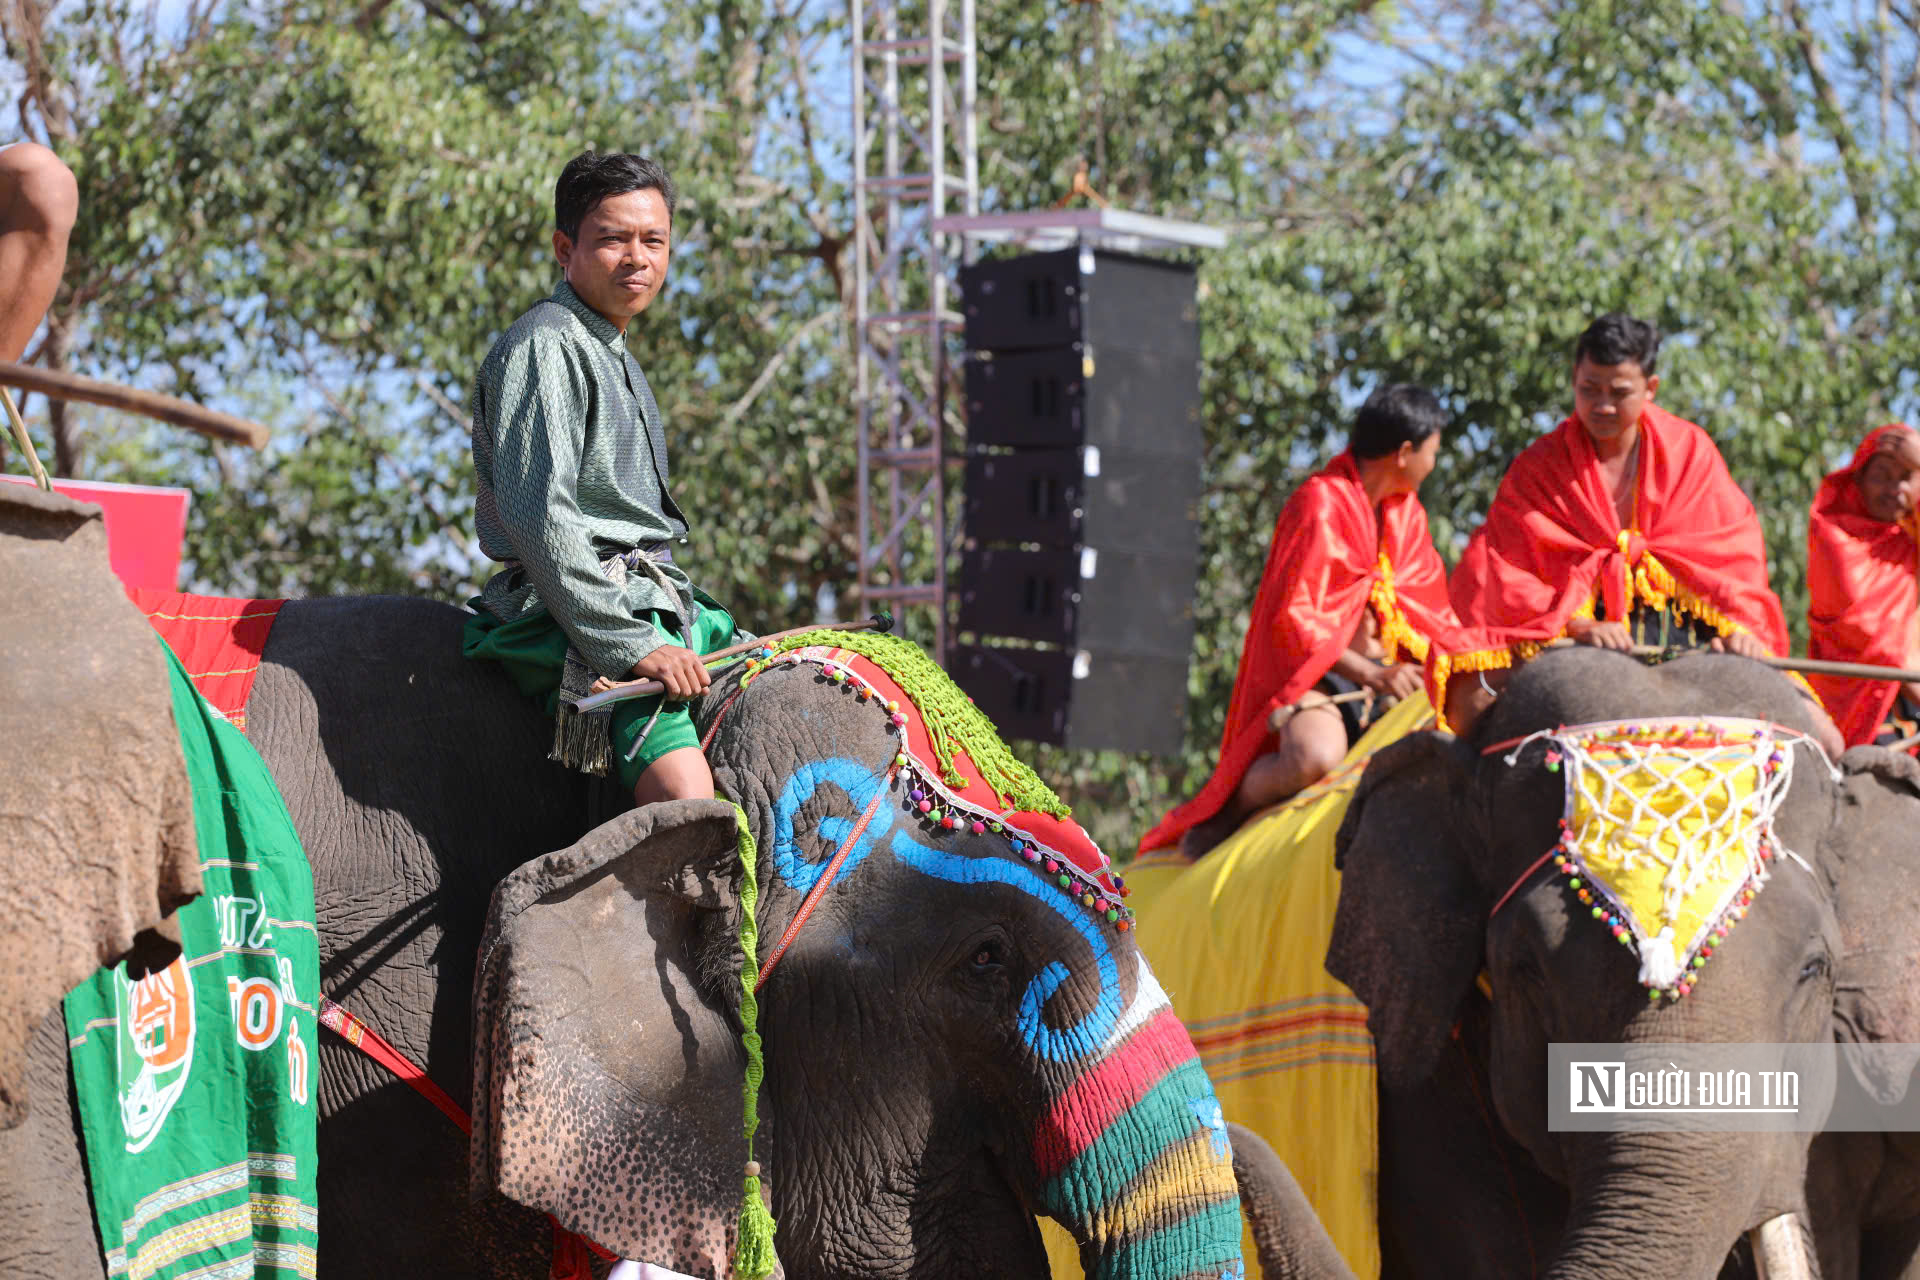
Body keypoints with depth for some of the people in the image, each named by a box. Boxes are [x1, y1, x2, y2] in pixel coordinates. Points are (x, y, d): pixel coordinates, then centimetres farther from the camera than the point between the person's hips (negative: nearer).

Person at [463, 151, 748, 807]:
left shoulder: (615, 356, 22)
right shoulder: (545, 345, -9)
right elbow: (536, 516, -19)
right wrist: (630, 645, -22)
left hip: (651, 600, 10)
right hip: (573, 617, -10)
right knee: (688, 796, -28)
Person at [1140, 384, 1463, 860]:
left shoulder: (1405, 512, 14)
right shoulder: (1319, 505, -13)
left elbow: (1429, 610, 20)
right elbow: (1293, 620, -17)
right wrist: (1371, 675, -24)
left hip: (1388, 670, 8)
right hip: (1315, 670, -8)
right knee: (1316, 757, -38)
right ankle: (1223, 814, -9)